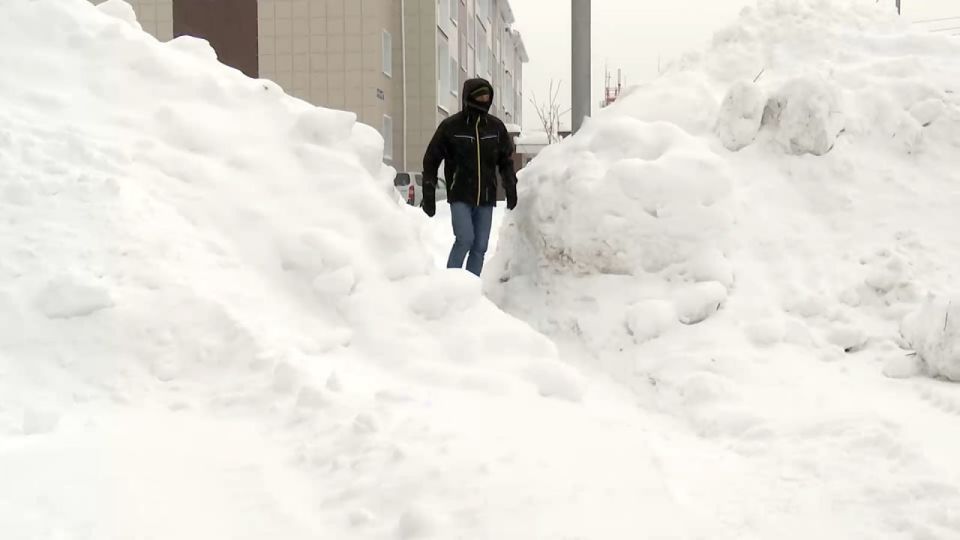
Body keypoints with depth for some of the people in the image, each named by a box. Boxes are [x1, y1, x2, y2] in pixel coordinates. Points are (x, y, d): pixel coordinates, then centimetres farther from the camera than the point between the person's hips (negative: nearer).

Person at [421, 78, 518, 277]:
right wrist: (429, 194, -1)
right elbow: (431, 160, 2)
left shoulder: (496, 127, 6)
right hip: (460, 197, -4)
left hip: (486, 199, 4)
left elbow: (506, 160, 16)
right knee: (465, 239, -18)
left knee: (480, 247, 4)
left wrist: (511, 188, 4)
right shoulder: (450, 126, -4)